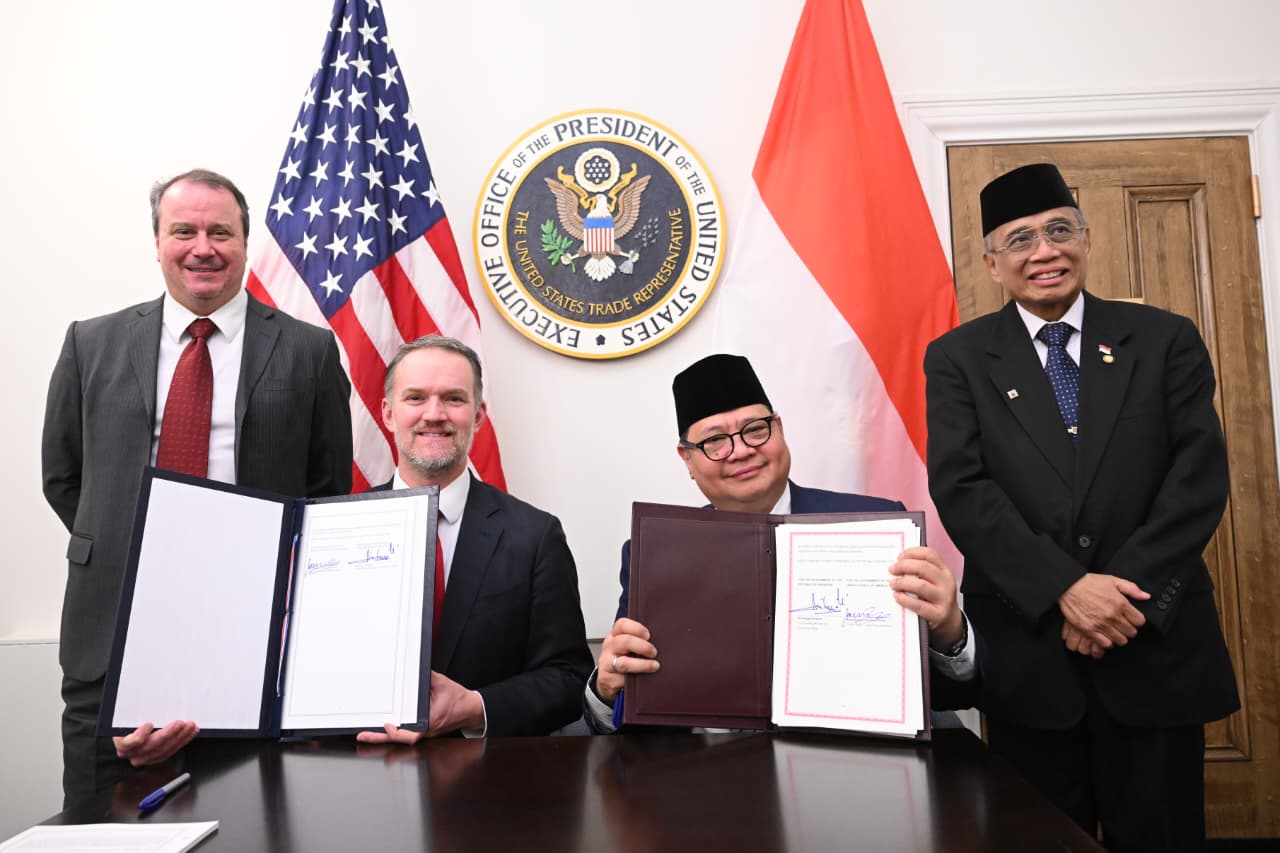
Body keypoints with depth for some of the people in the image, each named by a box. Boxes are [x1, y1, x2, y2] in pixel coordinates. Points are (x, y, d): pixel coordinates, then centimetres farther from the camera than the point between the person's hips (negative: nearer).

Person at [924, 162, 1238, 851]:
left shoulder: (1165, 340, 6)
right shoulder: (958, 358, 3)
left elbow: (1200, 475, -3)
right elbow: (959, 489, -8)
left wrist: (1124, 592, -14)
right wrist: (1065, 589, -18)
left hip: (1156, 645, 1)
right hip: (1026, 649, -1)